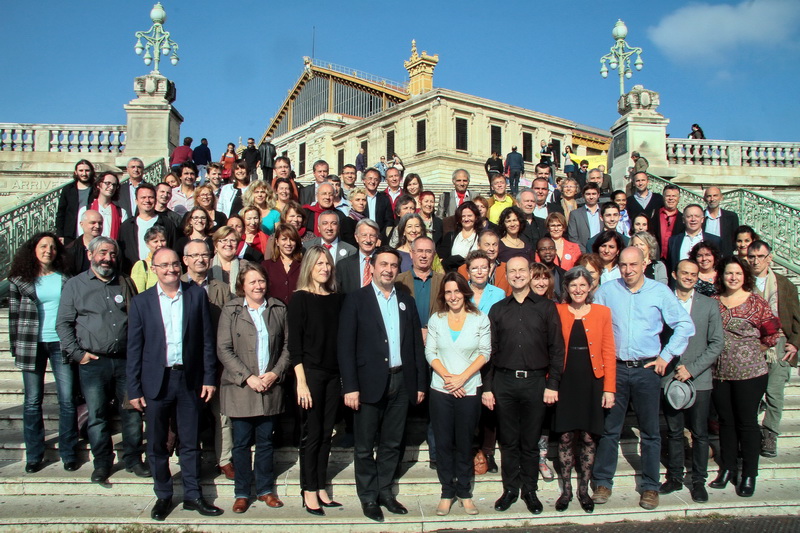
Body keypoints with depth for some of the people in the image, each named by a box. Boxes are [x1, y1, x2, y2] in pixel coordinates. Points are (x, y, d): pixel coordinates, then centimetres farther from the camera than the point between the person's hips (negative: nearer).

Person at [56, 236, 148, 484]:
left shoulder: (125, 283, 12)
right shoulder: (75, 285, 6)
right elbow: (63, 324, 4)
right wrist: (77, 353, -5)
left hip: (126, 360, 2)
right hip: (93, 363, -2)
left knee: (132, 413, 4)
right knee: (97, 415, 4)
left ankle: (133, 459, 18)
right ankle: (102, 463, 19)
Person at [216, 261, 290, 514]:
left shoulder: (278, 309, 6)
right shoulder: (230, 310, -1)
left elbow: (287, 345, 6)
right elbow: (223, 349, -6)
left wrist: (275, 373, -7)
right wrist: (248, 377, -13)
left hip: (271, 387, 2)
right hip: (240, 388, -2)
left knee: (265, 441, 11)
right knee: (241, 443, 6)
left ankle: (265, 489, 24)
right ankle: (242, 493, 19)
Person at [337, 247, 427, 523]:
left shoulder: (406, 301, 11)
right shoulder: (356, 299, -2)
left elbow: (417, 344, 11)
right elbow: (345, 346, -8)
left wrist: (420, 383, 6)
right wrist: (350, 386, -14)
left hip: (401, 382, 4)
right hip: (370, 382, -4)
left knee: (392, 444, 13)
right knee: (365, 446, 7)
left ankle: (385, 491, 28)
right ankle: (368, 497, 21)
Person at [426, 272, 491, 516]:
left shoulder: (480, 319, 0)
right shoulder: (436, 319, 4)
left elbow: (485, 353, -2)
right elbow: (430, 352, 2)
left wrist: (462, 378, -12)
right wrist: (447, 377, -12)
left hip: (469, 390, -1)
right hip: (440, 391, 1)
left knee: (464, 443, 7)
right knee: (443, 443, 6)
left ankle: (464, 492, 21)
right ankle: (447, 492, 18)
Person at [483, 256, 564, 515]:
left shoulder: (546, 307, 3)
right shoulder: (497, 309, 8)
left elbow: (556, 348, 1)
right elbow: (490, 350, 7)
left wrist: (552, 384, -5)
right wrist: (486, 387, 2)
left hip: (535, 380, -1)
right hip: (504, 381, 1)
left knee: (530, 441, 7)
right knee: (508, 440, 9)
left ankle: (530, 489, 22)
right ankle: (510, 488, 22)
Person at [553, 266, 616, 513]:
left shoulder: (602, 312, 3)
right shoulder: (557, 312, 1)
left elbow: (608, 352, 2)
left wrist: (609, 388, -3)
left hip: (592, 382, 1)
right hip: (565, 382, 0)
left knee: (589, 438, 7)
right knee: (566, 437, 5)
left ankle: (584, 490, 24)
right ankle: (566, 490, 21)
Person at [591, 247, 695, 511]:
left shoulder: (660, 291, 0)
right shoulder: (606, 291, 2)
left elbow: (685, 325, 3)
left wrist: (666, 356, -1)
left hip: (646, 369, 0)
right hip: (615, 368, 0)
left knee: (650, 431, 8)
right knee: (609, 429, 6)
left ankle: (650, 487, 20)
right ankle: (603, 482, 18)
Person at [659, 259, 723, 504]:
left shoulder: (709, 305, 3)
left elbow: (717, 343, -1)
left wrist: (692, 369, -9)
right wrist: (668, 366, -7)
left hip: (699, 379, 0)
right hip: (669, 379, 0)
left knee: (700, 433, 6)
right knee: (674, 432, 10)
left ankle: (699, 480, 19)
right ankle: (674, 477, 22)